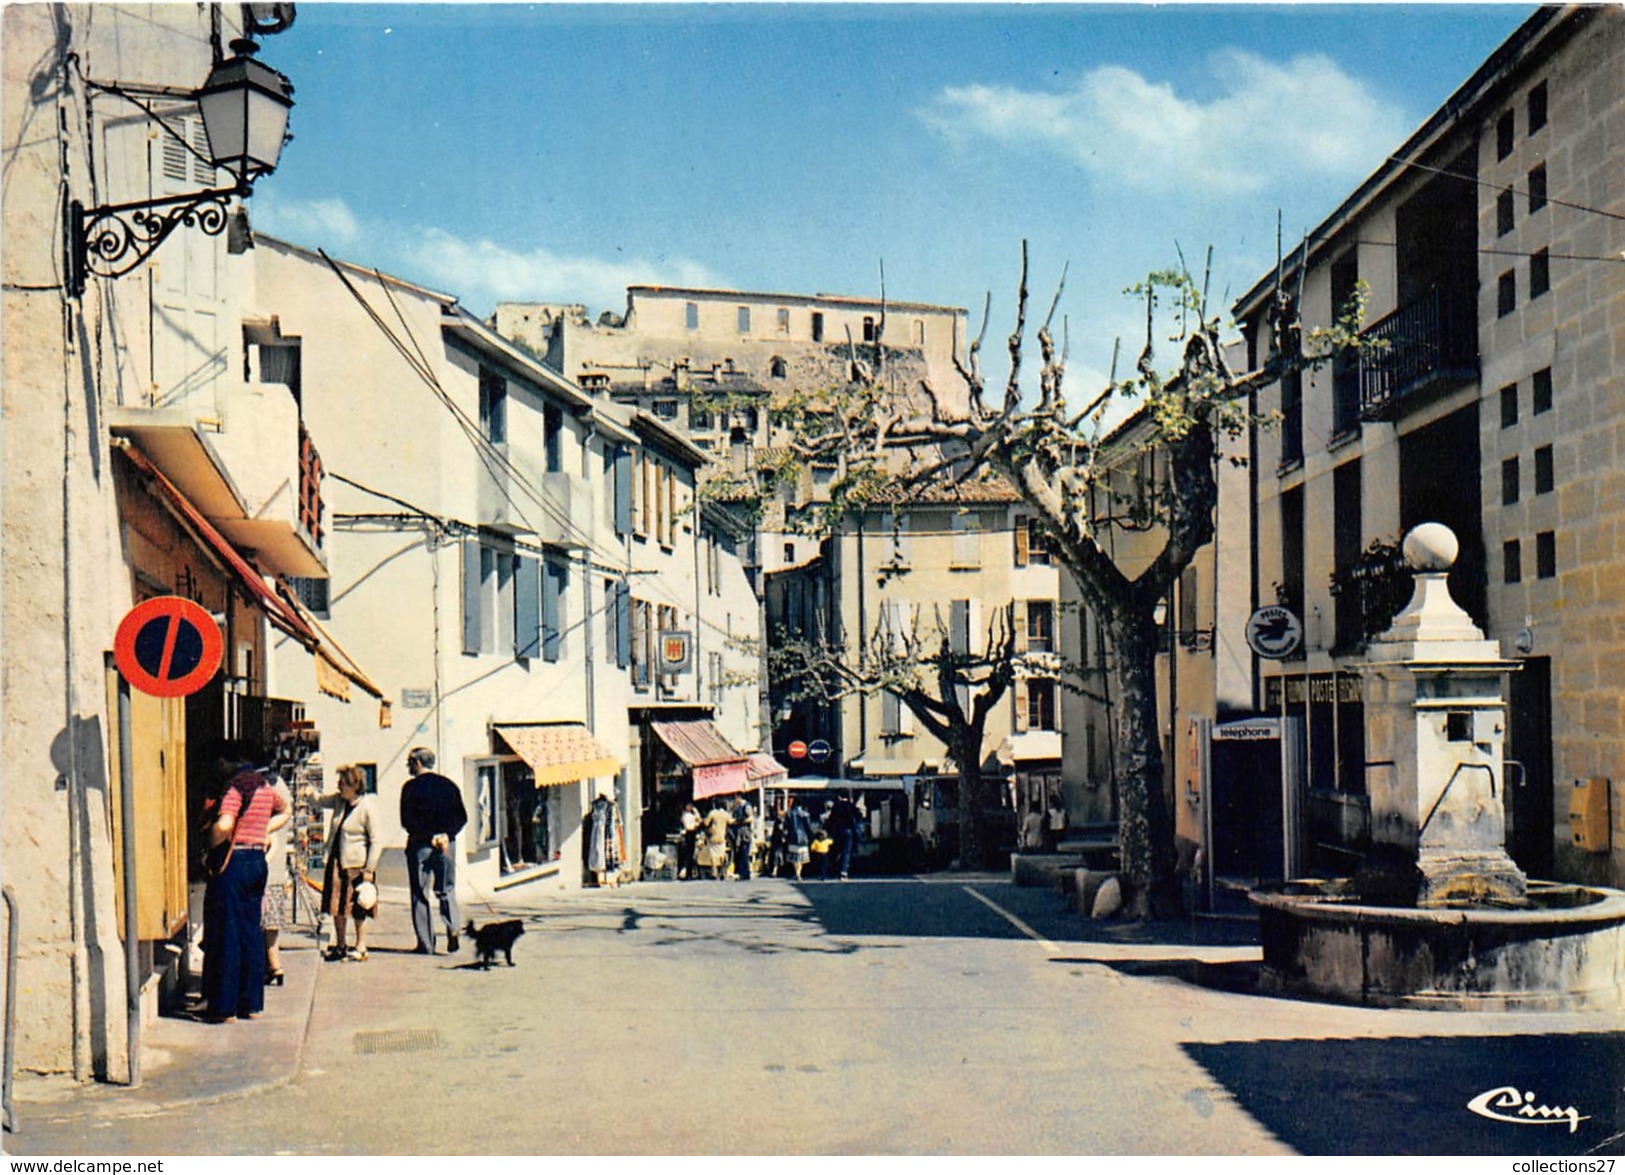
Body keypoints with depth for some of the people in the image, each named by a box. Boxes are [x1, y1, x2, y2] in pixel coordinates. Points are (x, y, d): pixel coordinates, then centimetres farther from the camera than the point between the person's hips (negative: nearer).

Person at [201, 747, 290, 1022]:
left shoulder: (236, 787, -14)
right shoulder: (266, 788, 10)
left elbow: (224, 825, -27)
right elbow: (286, 811, 29)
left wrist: (212, 845, -9)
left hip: (233, 861, -7)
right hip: (258, 860, 7)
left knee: (226, 932, -1)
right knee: (251, 931, 13)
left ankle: (225, 1006, 2)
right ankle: (252, 1003, 17)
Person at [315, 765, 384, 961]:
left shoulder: (367, 807, -15)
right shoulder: (338, 801, 6)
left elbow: (377, 840, -14)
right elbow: (320, 802, 21)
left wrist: (369, 869, -16)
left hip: (357, 864, -7)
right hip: (336, 860, 7)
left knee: (358, 908, 3)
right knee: (337, 907, 12)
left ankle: (360, 947, 14)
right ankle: (339, 946, 24)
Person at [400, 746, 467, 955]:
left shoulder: (411, 787, -3)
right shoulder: (448, 785, 9)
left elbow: (407, 821, -11)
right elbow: (462, 817, 5)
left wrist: (430, 837, -11)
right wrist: (446, 834, -4)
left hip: (420, 845, -3)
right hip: (447, 844, 3)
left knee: (420, 894, 4)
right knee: (447, 891, 13)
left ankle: (426, 943, 2)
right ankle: (453, 930, -9)